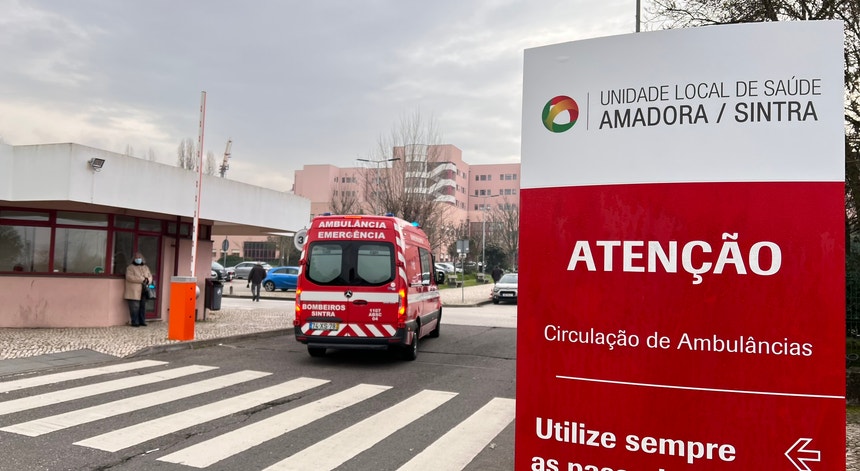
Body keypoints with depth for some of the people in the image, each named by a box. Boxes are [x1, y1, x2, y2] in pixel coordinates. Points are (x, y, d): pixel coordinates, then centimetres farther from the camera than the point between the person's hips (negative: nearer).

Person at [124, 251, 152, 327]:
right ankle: (135, 322, -2)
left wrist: (148, 280, -8)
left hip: (143, 292, 6)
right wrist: (142, 279, -19)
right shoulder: (130, 267, -1)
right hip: (134, 292, -6)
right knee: (135, 307, -7)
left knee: (143, 307, 8)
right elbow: (130, 277, -15)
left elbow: (150, 276, 17)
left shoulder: (146, 268, 19)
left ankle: (142, 321, 15)